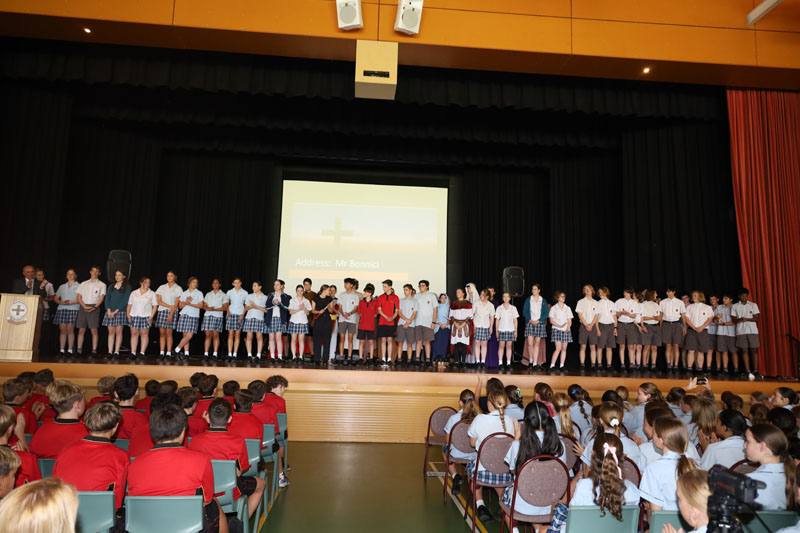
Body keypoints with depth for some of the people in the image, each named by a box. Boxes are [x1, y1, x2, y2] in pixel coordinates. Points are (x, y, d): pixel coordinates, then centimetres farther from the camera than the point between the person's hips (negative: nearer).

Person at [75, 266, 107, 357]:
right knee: (81, 330, 1)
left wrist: (94, 307, -14)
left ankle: (94, 350, -6)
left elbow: (101, 298, 1)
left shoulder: (102, 285, 10)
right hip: (83, 307, 2)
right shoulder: (83, 284, 17)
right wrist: (85, 306, -8)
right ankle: (79, 350, 5)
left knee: (94, 330, -6)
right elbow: (79, 297, 9)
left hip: (94, 308, -2)